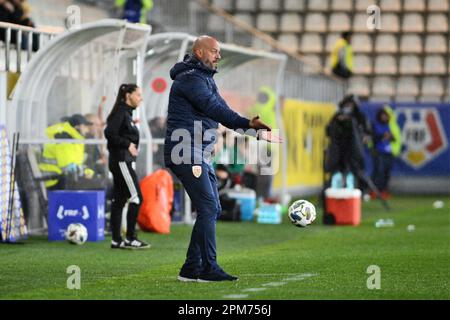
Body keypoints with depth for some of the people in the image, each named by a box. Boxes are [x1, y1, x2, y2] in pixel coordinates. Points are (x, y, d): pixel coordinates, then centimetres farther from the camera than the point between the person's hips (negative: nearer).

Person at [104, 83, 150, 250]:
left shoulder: (126, 113, 17)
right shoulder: (121, 112, -12)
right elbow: (109, 133, -22)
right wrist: (127, 144, -17)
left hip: (124, 161, 10)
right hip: (122, 160, -10)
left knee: (119, 200, 8)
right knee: (136, 197, -9)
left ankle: (116, 240, 9)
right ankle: (130, 239, -7)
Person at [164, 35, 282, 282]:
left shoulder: (204, 78, 22)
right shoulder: (190, 78, -11)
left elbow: (220, 110, 22)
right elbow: (215, 109, -23)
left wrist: (257, 132, 15)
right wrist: (248, 124, -33)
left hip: (201, 155, 11)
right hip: (186, 154, -11)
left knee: (212, 209, 9)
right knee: (208, 208, -14)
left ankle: (191, 269, 12)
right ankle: (208, 268, -12)